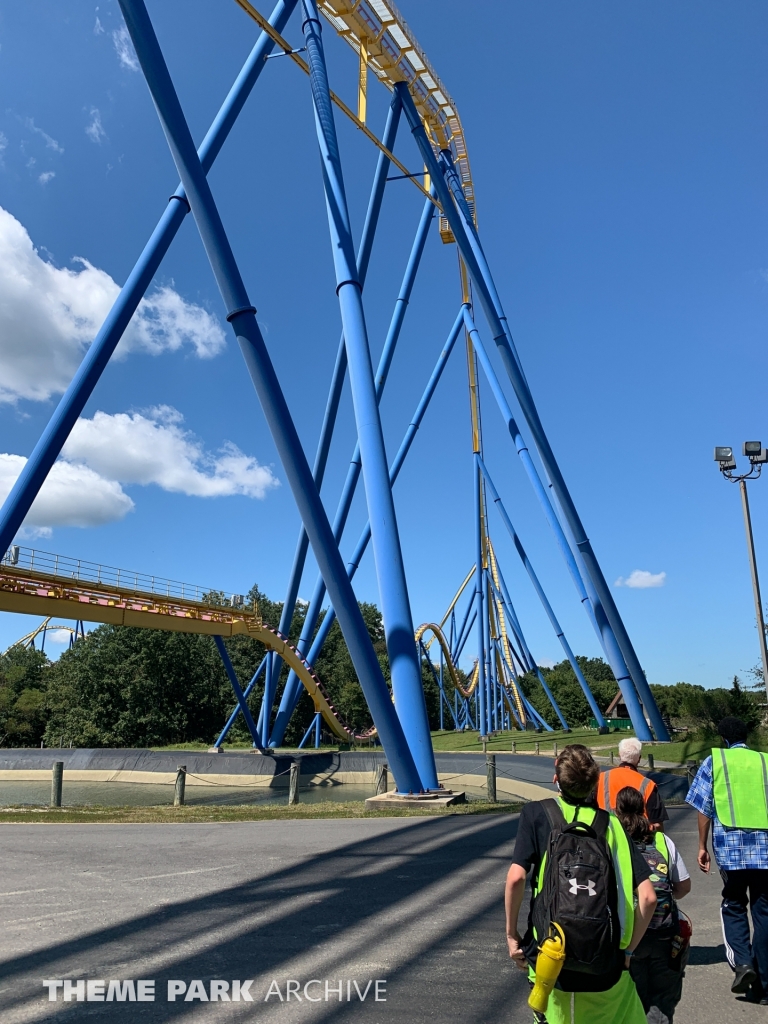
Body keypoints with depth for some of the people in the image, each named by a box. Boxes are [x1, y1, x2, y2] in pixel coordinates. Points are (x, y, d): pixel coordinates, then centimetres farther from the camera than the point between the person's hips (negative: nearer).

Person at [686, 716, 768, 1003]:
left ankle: (742, 962, -3)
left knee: (733, 906, 16)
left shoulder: (715, 760, 6)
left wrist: (702, 846, 9)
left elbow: (704, 808, 2)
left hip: (730, 845, -1)